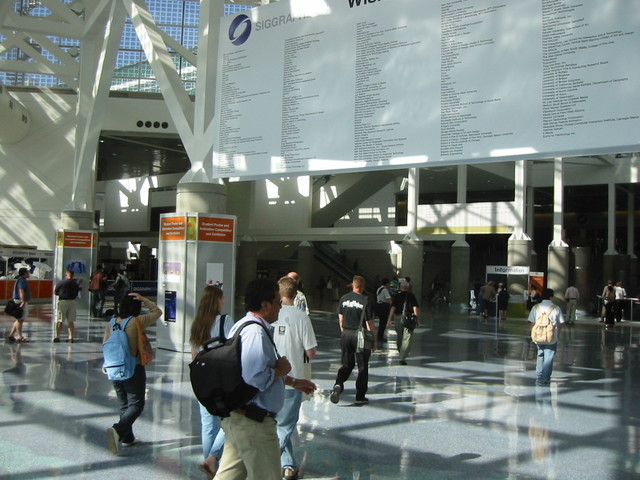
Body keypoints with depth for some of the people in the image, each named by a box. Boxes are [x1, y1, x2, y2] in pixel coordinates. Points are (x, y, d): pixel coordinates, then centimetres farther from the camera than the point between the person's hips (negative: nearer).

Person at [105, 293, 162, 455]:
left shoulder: (111, 324, 1)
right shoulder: (137, 322, -14)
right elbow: (157, 312, -2)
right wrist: (144, 299, 2)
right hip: (134, 369, -6)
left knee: (124, 404, 17)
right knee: (136, 405, 0)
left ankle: (127, 437, 24)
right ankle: (117, 429, -21)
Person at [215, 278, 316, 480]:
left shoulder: (243, 326, 13)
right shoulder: (256, 333, -22)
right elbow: (256, 378, -32)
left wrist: (293, 381, 26)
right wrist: (280, 370, -13)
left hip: (235, 416, 10)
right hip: (253, 422, -10)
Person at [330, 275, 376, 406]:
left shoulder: (343, 299, 2)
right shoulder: (366, 302, -12)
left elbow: (340, 318, 9)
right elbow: (369, 323, -11)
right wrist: (373, 340, -1)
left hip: (346, 335, 4)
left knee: (346, 364, 15)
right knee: (362, 367, 8)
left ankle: (338, 384, -10)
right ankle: (360, 397, 13)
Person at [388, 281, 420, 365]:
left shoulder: (397, 296, 4)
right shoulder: (411, 296, 3)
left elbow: (393, 308, -2)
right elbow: (415, 308, -3)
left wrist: (390, 319, -1)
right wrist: (417, 319, 2)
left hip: (398, 317, 2)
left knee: (399, 337, 20)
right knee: (407, 338, -4)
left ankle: (401, 352, 37)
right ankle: (402, 357, -13)